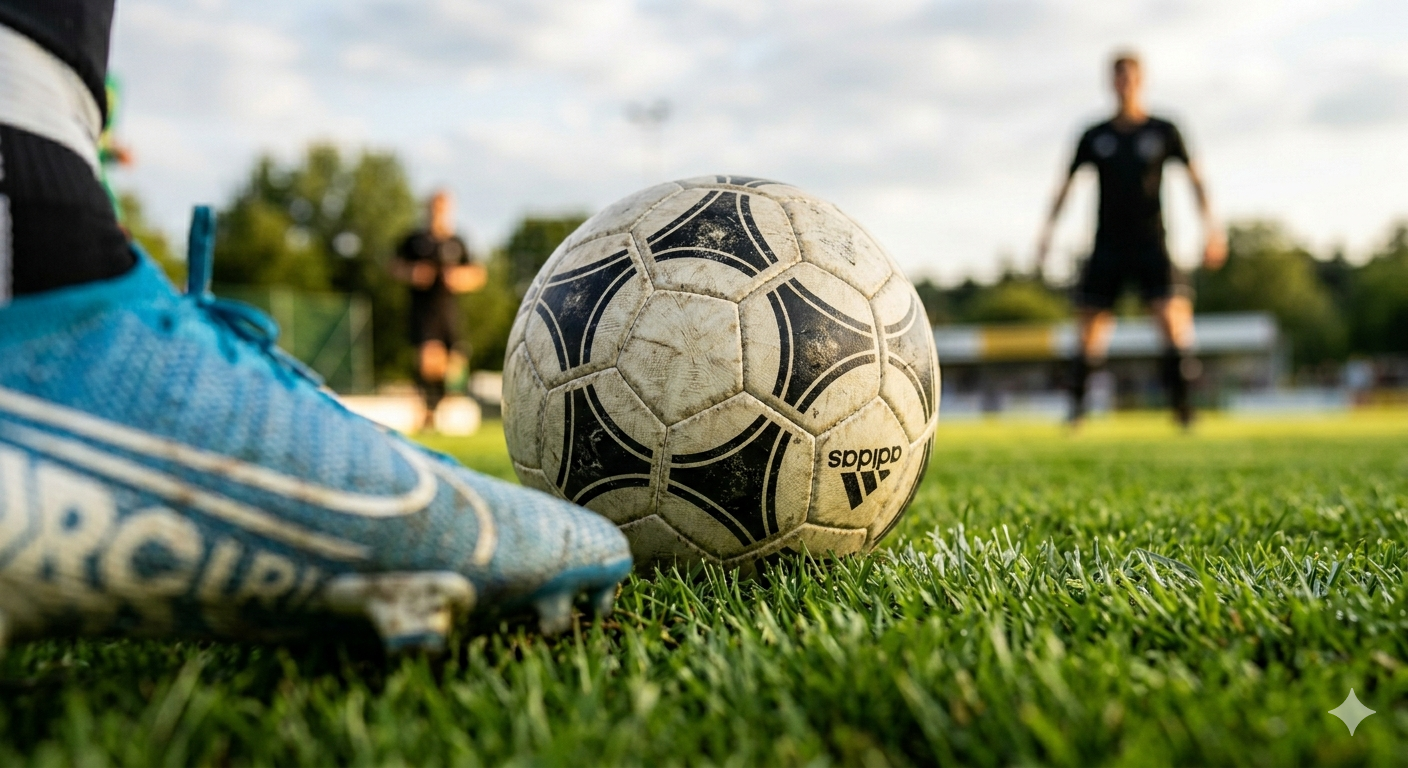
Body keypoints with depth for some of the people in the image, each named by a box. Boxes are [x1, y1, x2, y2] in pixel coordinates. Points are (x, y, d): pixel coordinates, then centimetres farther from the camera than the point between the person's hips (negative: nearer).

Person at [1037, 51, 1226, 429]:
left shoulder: (1164, 131, 6)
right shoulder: (1095, 136, 8)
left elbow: (1194, 176, 9)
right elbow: (1067, 182, 12)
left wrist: (1210, 224, -3)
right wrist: (1048, 228, 3)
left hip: (1151, 245, -1)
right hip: (1107, 246, 1)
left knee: (1173, 317, -14)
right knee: (1091, 327, -2)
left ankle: (1183, 407, -2)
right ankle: (1076, 407, 13)